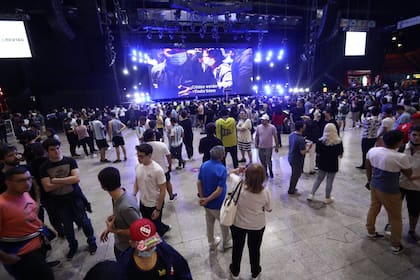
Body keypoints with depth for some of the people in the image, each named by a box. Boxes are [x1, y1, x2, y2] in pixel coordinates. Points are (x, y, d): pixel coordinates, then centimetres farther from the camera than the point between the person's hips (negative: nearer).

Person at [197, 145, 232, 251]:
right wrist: (207, 200, -18)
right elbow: (219, 191, -28)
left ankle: (212, 243, 45)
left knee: (209, 223, 25)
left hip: (207, 202, 6)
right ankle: (227, 242, 44)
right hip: (217, 203, -5)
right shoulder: (222, 169, -26)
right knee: (224, 223, 21)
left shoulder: (204, 165, -7)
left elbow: (199, 183, -5)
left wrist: (202, 198, -3)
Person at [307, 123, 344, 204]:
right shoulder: (338, 142, -13)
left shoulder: (320, 141, -12)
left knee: (318, 179, 17)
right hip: (333, 165, -1)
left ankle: (311, 195, 21)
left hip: (323, 164, 2)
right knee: (329, 182, 11)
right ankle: (327, 199, 25)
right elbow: (340, 155, -6)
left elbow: (318, 153, -4)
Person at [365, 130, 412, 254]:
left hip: (374, 186, 5)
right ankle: (396, 246, 30)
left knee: (373, 208, 24)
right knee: (395, 218, 15)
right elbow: (409, 174, -6)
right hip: (390, 191, -5)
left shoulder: (372, 151, -8)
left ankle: (371, 232, 43)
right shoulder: (401, 157, -24)